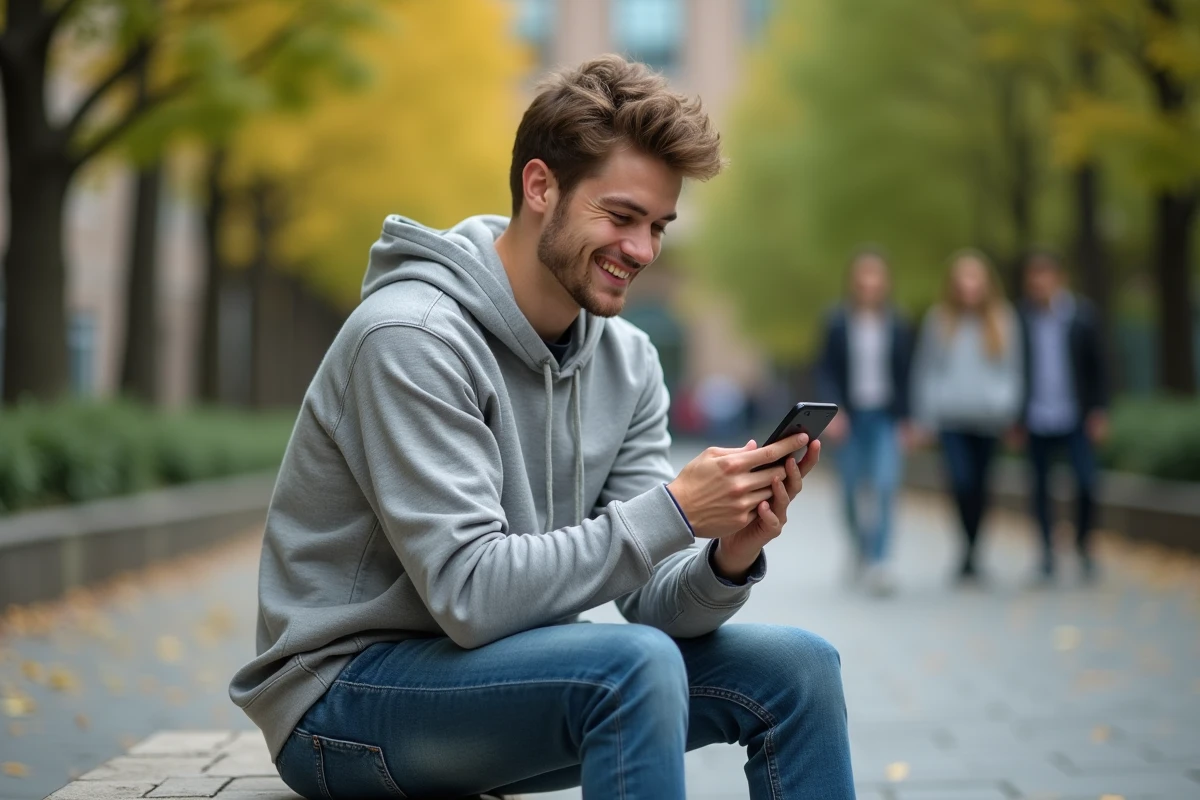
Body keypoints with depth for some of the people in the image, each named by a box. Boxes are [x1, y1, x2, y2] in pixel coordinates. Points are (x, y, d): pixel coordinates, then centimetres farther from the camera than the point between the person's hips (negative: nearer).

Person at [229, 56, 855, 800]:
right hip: (344, 694, -7)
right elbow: (470, 596, -27)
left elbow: (655, 604, -3)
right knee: (635, 664, -31)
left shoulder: (626, 360, 2)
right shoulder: (412, 339, -21)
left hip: (498, 671, 7)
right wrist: (673, 511, -30)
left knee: (798, 667, -6)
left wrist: (729, 557, -24)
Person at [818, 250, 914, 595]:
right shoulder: (838, 323, -2)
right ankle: (860, 544, 37)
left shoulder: (897, 325, 0)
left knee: (885, 484, -15)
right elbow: (828, 371, -3)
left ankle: (877, 563, -12)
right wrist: (834, 410, -15)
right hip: (849, 416, 1)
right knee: (851, 488, 8)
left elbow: (906, 373, 2)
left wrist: (906, 418, 0)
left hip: (885, 416, 0)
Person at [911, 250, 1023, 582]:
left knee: (979, 485, 8)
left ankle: (971, 552, 22)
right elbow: (924, 370, 7)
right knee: (962, 481, -17)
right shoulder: (938, 320, 4)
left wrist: (1010, 411, 2)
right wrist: (924, 416, 4)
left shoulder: (1003, 320, 4)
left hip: (988, 417, 1)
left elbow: (1013, 370, 9)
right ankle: (969, 552, -8)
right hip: (951, 416, -1)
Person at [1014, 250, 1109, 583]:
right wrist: (1015, 418, 3)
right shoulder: (1022, 318, -1)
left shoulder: (1082, 314, 0)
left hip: (1075, 418, -1)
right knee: (1040, 487, 7)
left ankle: (1084, 544, 15)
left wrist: (1099, 411, -1)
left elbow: (1097, 365, 5)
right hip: (1037, 420, 1)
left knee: (1087, 482, -9)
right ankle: (1047, 552, 21)